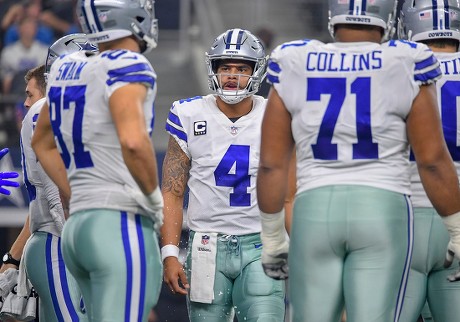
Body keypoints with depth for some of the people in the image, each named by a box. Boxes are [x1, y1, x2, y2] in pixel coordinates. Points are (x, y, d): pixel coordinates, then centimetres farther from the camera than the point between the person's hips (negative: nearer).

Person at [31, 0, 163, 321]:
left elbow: (42, 142, 26)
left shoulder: (67, 68, 13)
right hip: (122, 224, -8)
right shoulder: (127, 68, -11)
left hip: (77, 224, 8)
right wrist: (155, 199, -11)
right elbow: (133, 141, -26)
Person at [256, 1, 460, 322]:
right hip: (382, 213, -2)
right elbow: (433, 160, -3)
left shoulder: (294, 67, 3)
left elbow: (272, 163, 6)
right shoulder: (404, 67, -4)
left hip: (315, 212, 2)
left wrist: (272, 238, 16)